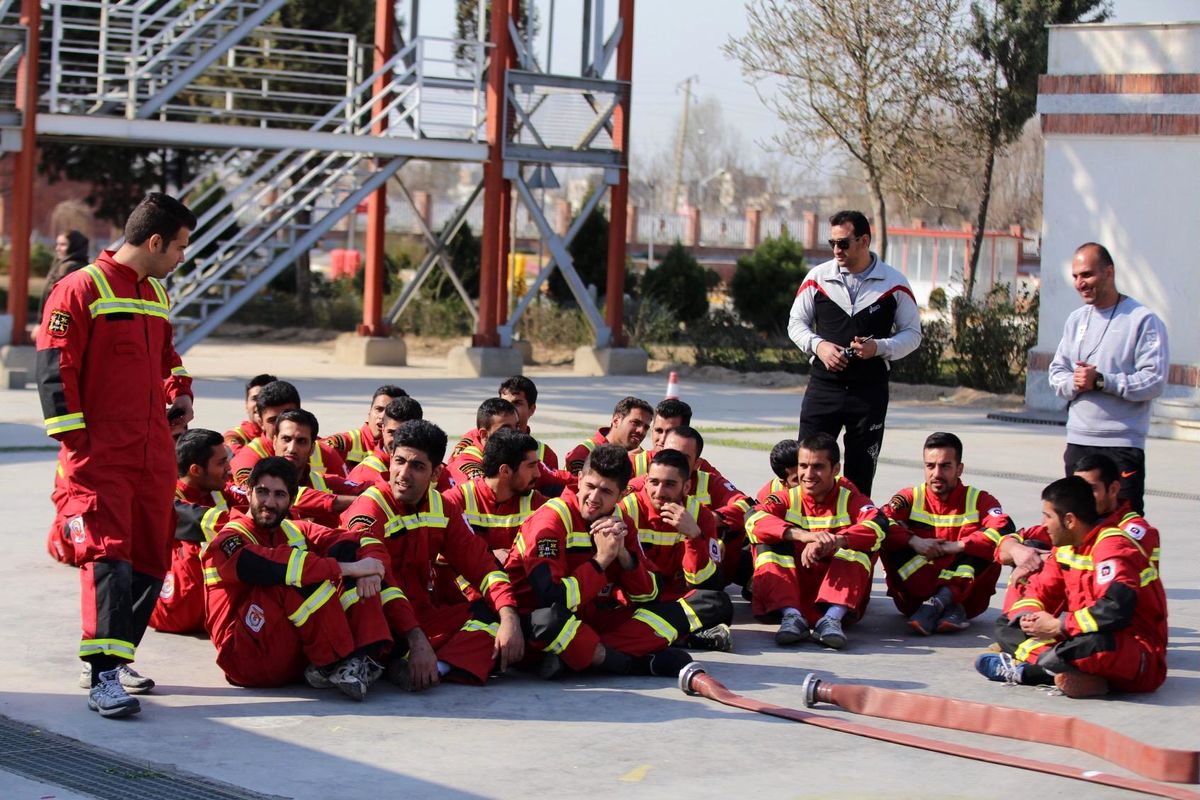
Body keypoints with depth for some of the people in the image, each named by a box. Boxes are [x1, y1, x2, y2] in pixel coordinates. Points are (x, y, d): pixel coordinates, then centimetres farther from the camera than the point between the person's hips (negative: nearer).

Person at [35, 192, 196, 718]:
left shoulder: (157, 295, 17)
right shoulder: (81, 290, -8)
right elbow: (54, 369, -11)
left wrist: (179, 392, 15)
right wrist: (74, 438, -14)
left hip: (154, 453, 8)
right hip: (99, 453, -8)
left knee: (151, 558, 9)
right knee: (108, 555, -15)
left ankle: (118, 657, 23)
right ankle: (104, 678, -17)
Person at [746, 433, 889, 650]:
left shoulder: (850, 499, 2)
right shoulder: (788, 499, 5)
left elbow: (878, 525, -21)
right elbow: (753, 519, -18)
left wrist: (834, 541, -39)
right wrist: (802, 535, -35)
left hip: (837, 591, -1)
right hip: (792, 589, 1)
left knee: (861, 545, -19)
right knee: (769, 543, -17)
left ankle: (833, 617, -36)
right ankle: (791, 615, -35)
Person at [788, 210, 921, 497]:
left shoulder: (894, 284, 0)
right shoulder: (818, 277, 3)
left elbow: (912, 333, 5)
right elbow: (796, 322, 11)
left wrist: (879, 347, -14)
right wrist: (818, 345, -9)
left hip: (870, 389, -1)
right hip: (824, 384, 1)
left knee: (860, 474, 5)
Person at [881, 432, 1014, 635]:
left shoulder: (978, 500, 3)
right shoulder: (910, 498, 5)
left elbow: (1005, 530, -17)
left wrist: (957, 546, -19)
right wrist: (914, 541, -24)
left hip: (964, 593, -1)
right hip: (914, 596, 1)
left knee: (989, 542, -19)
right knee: (893, 541, -19)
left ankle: (936, 603, -33)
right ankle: (948, 608, -32)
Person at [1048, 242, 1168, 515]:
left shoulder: (1143, 320, -8)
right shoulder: (1076, 319, 15)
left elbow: (1154, 381, -14)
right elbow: (1057, 371, 13)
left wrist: (1101, 381, -20)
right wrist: (1073, 383, -9)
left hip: (1123, 444, -6)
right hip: (1078, 441, 7)